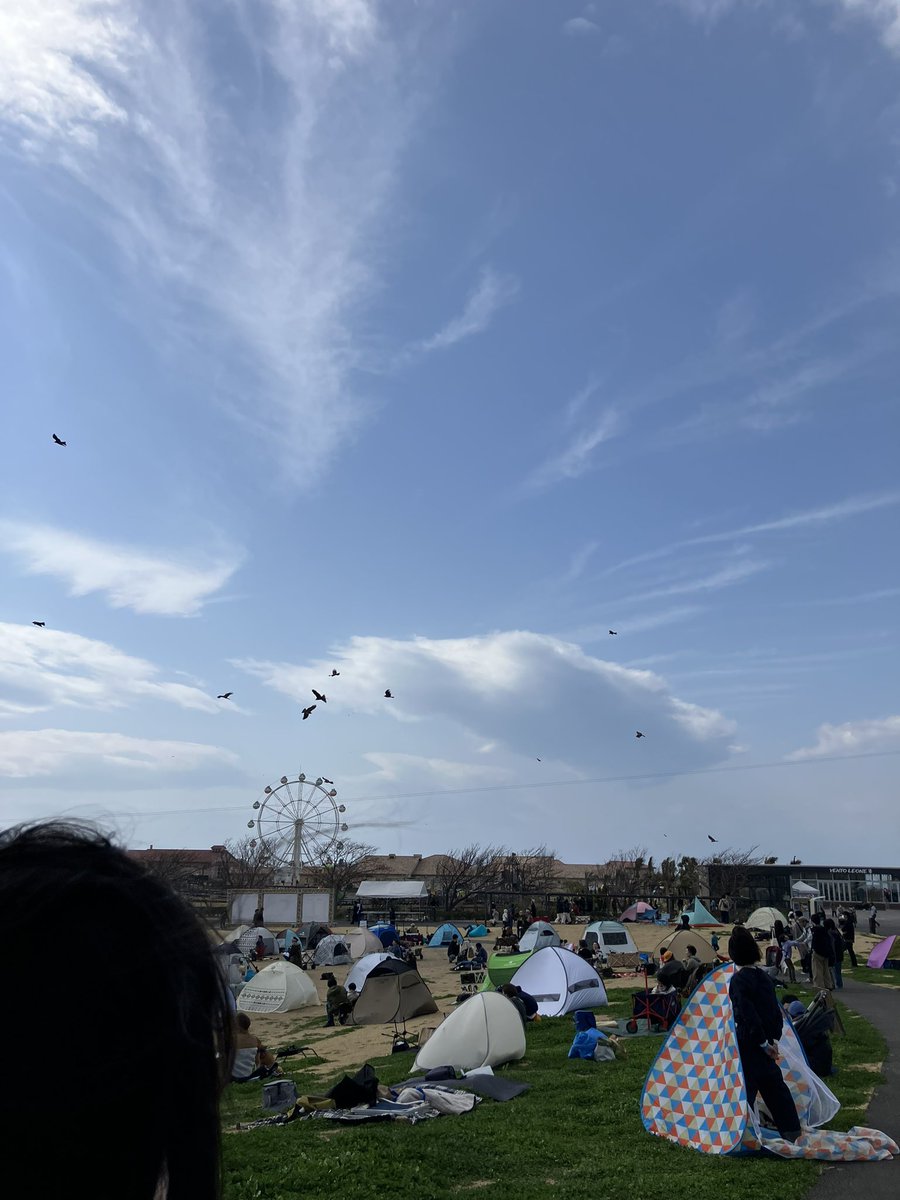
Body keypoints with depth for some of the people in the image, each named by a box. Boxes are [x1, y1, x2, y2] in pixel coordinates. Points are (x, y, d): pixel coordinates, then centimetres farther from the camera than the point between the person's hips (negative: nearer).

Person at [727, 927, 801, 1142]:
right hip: (765, 1041, 7)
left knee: (745, 1089, 0)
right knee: (774, 1085, 16)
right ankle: (792, 1131, 23)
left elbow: (748, 1014, -21)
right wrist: (773, 1039, 8)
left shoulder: (739, 979, -16)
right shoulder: (763, 976, 7)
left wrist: (764, 1043, -13)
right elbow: (775, 1010, 9)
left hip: (748, 1043, -7)